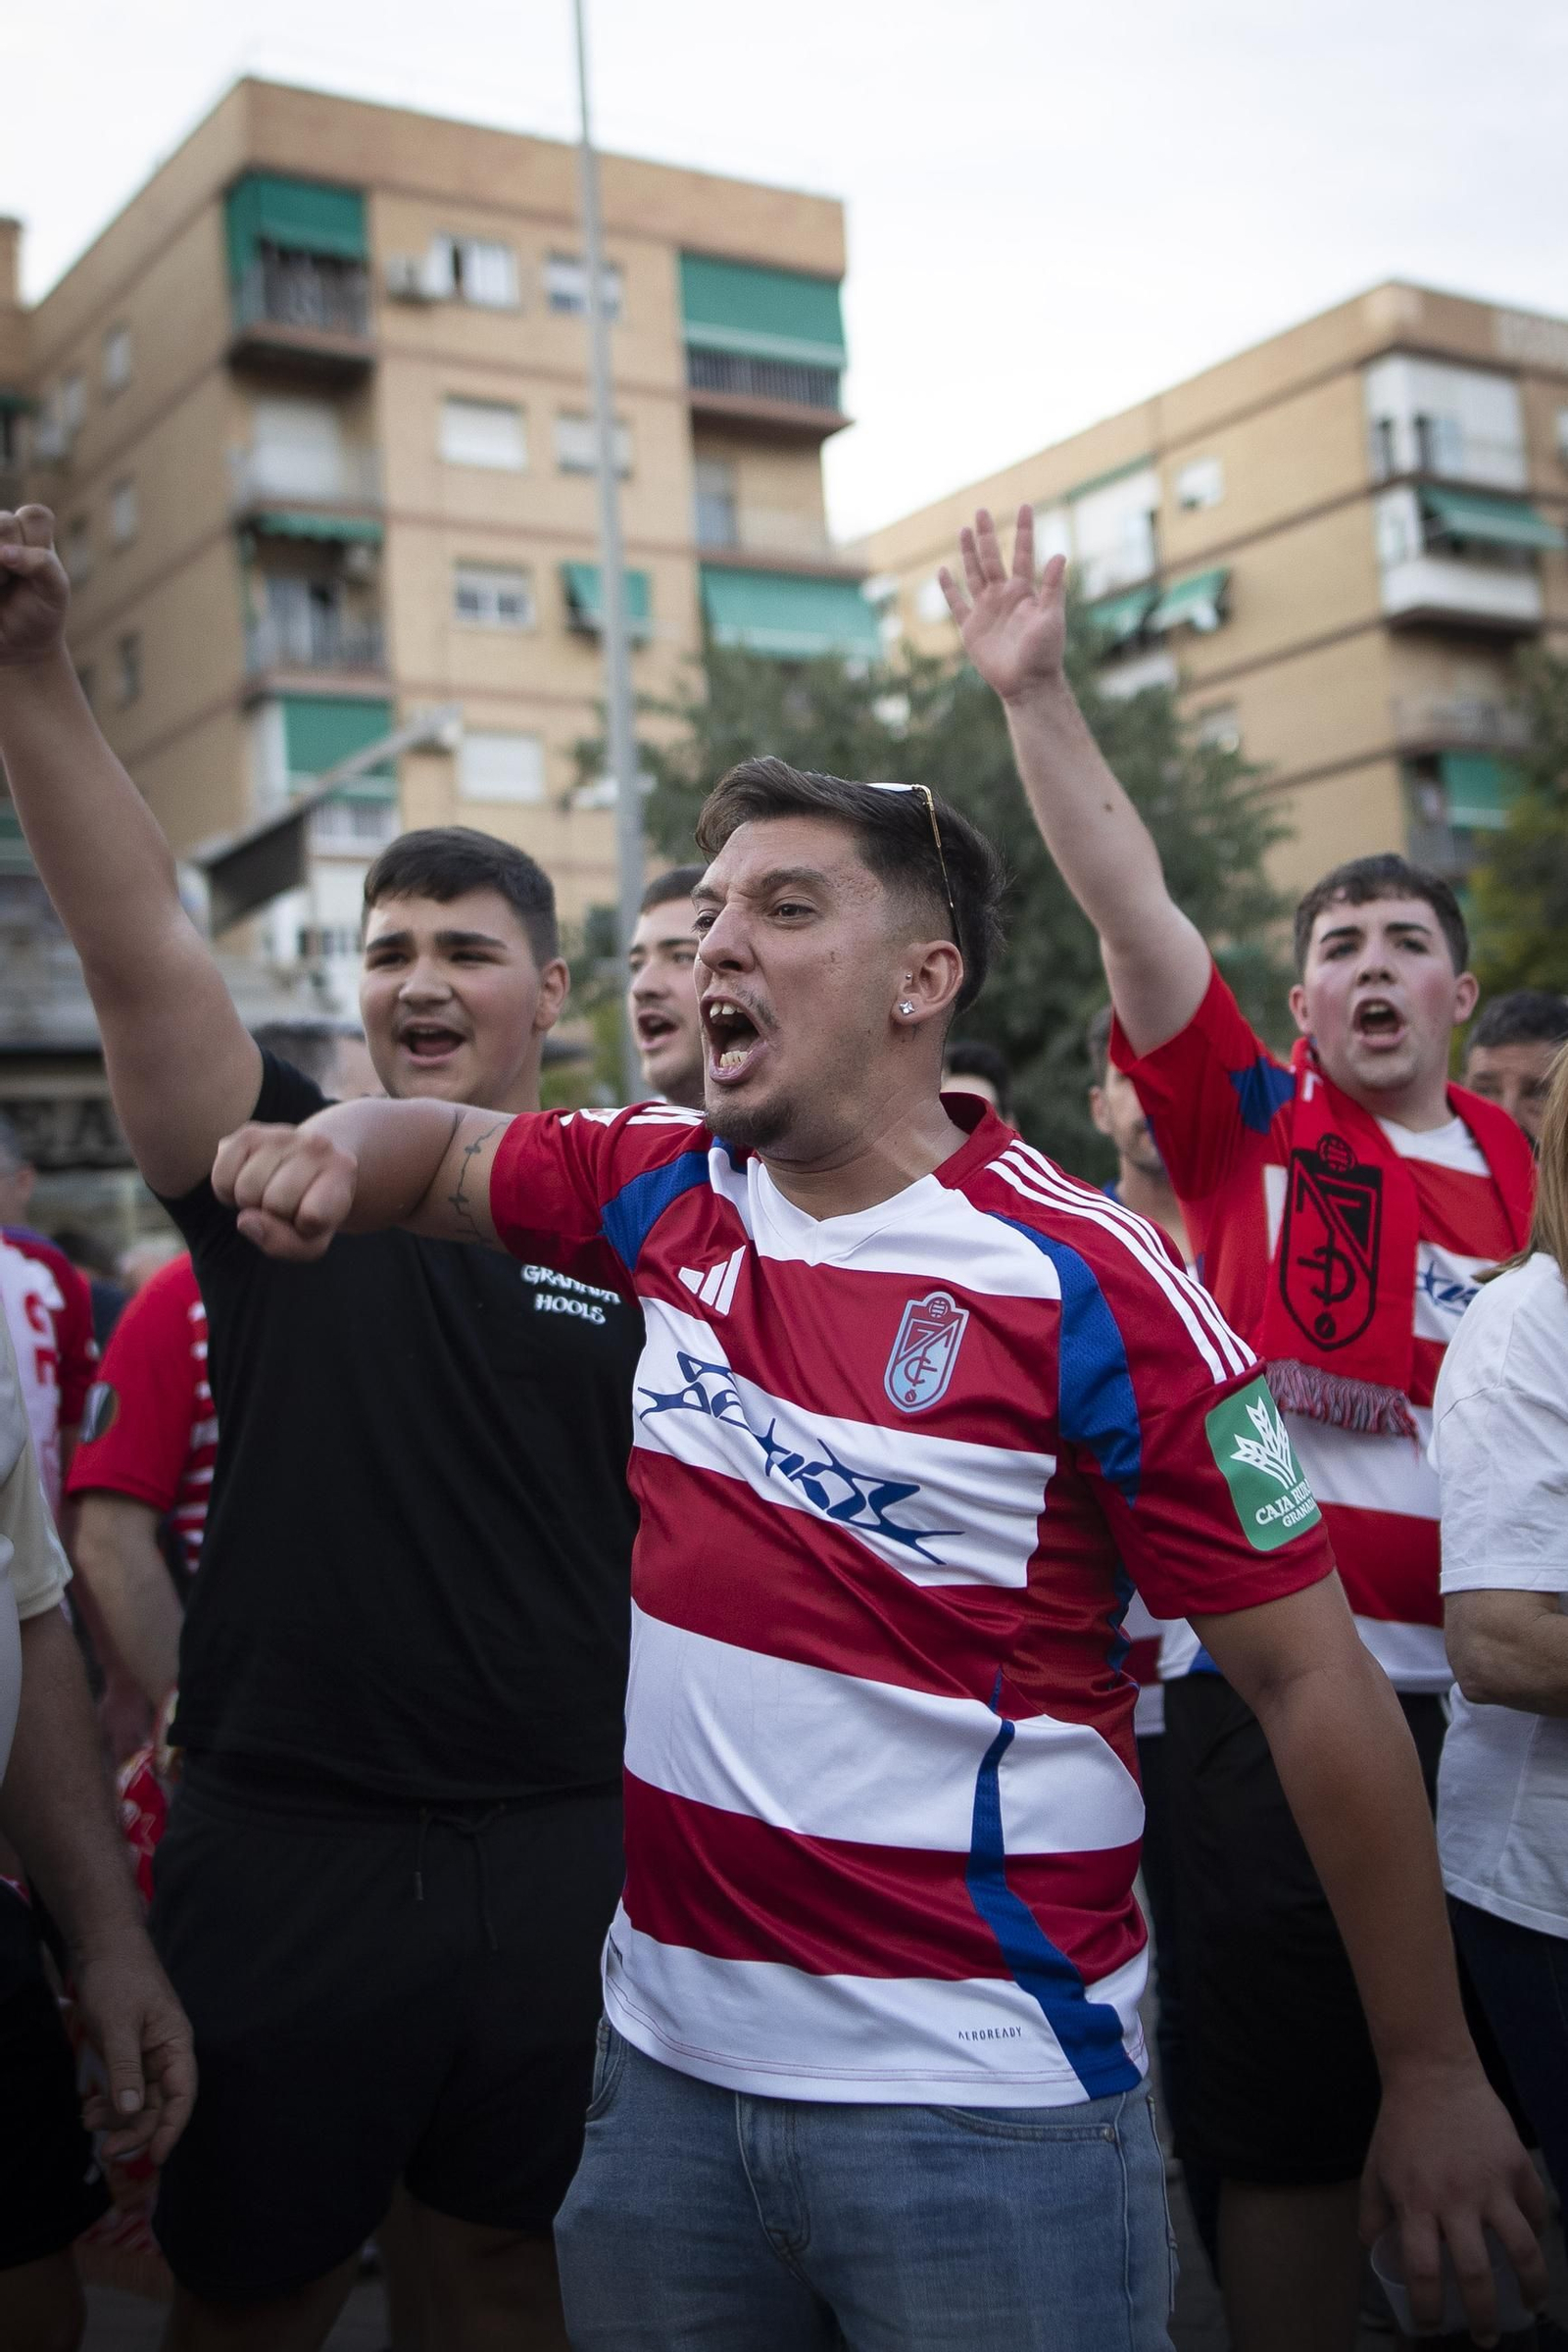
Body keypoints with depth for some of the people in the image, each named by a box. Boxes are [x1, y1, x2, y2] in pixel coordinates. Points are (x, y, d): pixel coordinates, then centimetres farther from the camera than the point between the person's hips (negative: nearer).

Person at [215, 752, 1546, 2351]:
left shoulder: (1086, 1287, -15)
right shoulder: (667, 1196, 1)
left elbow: (1311, 1680, -11)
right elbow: (438, 1147, 18)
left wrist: (1432, 2071, -7)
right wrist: (330, 1152, -7)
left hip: (981, 2097, -5)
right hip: (663, 2053, 5)